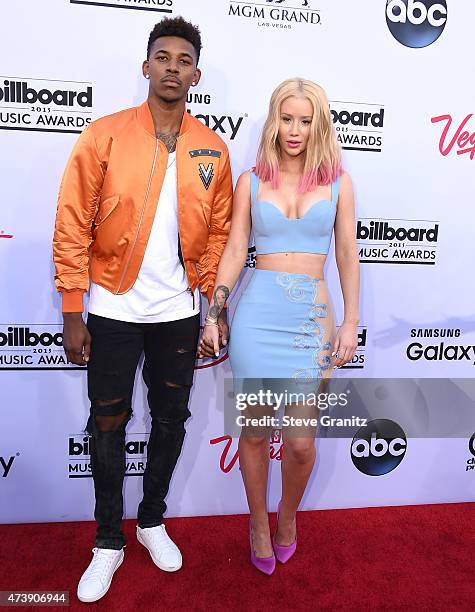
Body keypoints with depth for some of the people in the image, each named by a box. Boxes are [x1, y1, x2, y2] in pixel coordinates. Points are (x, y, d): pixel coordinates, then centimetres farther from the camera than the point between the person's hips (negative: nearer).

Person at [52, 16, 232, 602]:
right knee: (108, 425, 10)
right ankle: (108, 542, 31)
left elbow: (218, 233, 7)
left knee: (170, 419, 14)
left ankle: (152, 520, 39)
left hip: (179, 313, 3)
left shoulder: (212, 150, 3)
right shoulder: (104, 135, -5)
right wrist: (72, 314, -9)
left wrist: (216, 306, 2)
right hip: (114, 311, -2)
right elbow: (72, 228, -7)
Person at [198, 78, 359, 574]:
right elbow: (234, 251, 5)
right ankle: (258, 524, 32)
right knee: (255, 430, 8)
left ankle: (287, 516, 31)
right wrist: (213, 316, 1)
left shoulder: (337, 183, 7)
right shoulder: (251, 182, 7)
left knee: (300, 439, -1)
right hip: (257, 311, 0)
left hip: (313, 316, 0)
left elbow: (347, 255, 7)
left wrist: (350, 323, 1)